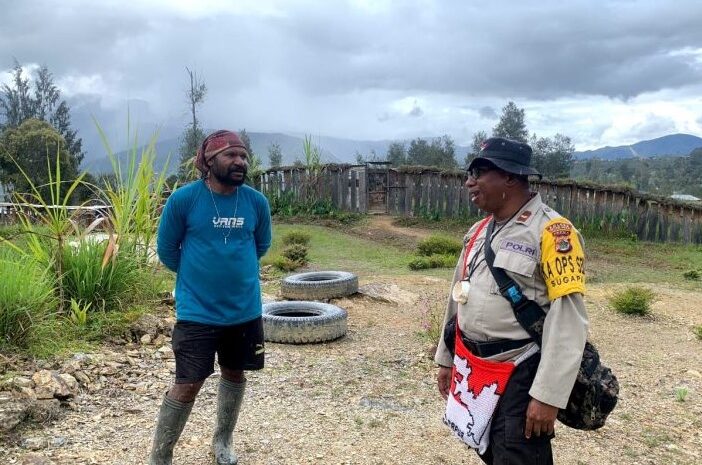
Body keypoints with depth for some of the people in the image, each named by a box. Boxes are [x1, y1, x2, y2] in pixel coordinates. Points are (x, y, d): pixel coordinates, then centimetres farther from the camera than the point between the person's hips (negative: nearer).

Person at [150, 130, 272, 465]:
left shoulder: (257, 202, -5)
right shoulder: (184, 198, -13)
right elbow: (166, 250, -1)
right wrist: (199, 274, 9)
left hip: (245, 310, 4)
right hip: (197, 312, -4)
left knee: (235, 374, 17)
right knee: (187, 385, -2)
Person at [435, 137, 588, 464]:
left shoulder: (551, 231, -16)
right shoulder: (478, 231, 8)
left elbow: (568, 320, -21)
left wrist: (548, 395, -23)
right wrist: (446, 359, 18)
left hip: (521, 378, -7)